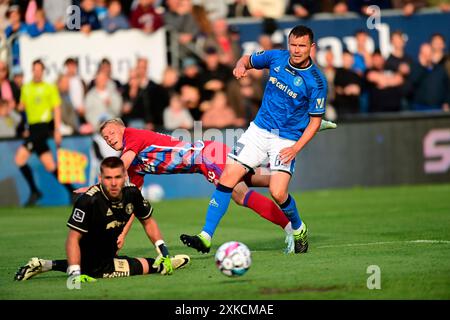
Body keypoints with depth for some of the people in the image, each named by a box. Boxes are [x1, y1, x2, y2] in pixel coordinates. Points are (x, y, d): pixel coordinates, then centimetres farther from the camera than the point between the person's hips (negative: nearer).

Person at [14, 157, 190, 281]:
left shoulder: (132, 194, -10)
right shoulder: (88, 201, -29)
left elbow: (147, 222, 7)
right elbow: (73, 238, -28)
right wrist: (75, 274, -37)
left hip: (107, 256, 7)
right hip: (96, 266, -7)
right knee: (148, 266, -20)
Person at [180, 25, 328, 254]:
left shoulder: (316, 81, -14)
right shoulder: (276, 57, -3)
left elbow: (315, 121, -8)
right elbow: (248, 59, 16)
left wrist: (296, 148, -18)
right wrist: (240, 66, -7)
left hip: (287, 140, -4)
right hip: (259, 130, 4)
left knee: (278, 192, -18)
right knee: (227, 178, -8)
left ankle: (299, 230, 15)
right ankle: (205, 237, -6)